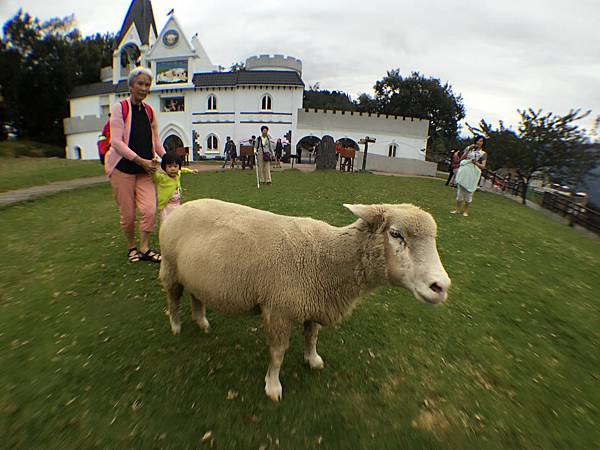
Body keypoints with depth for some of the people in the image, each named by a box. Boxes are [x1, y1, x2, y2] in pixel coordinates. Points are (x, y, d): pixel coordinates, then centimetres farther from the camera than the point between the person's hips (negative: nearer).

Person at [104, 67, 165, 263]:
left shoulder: (149, 110, 9)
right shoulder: (119, 108, -6)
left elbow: (155, 140, 17)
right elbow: (116, 141, -14)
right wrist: (140, 160, -20)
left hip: (145, 169, 4)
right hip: (122, 168, -4)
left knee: (150, 210, -7)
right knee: (128, 214, 3)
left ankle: (144, 248, 8)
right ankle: (131, 247, 25)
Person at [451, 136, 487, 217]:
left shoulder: (483, 153, 10)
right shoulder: (469, 148, 15)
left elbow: (483, 166, 3)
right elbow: (461, 158, 5)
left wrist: (476, 163, -15)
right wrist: (468, 150, -4)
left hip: (473, 174, -1)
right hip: (463, 171, 2)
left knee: (469, 192, -2)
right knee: (460, 190, 3)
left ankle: (465, 211, 9)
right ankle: (457, 209, 12)